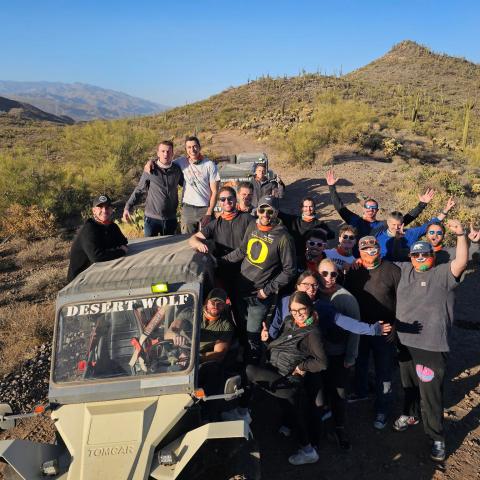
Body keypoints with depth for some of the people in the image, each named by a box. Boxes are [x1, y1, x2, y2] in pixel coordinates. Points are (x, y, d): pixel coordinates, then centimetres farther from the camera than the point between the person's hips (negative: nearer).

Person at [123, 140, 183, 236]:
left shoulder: (177, 170, 0)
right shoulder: (150, 170, -6)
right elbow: (139, 190, 0)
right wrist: (127, 207, -6)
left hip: (171, 219, 3)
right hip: (152, 218, -2)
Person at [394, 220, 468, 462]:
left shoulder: (443, 274, -7)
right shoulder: (404, 270, 6)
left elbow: (462, 261, -24)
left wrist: (460, 235, -36)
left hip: (431, 347, -5)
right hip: (404, 341, 5)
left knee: (431, 394, 0)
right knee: (408, 383, 24)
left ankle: (437, 437, 16)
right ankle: (410, 414, 47)